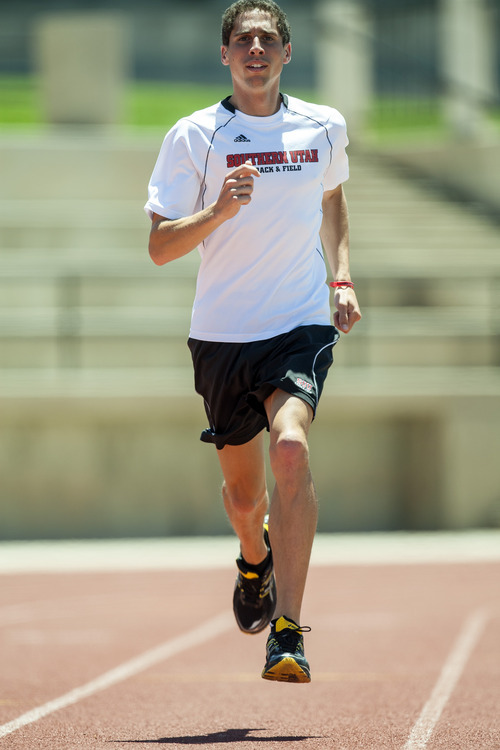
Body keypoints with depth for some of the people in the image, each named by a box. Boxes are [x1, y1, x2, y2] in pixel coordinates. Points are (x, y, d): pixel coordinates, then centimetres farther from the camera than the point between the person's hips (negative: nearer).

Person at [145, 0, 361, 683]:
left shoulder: (324, 128, 4)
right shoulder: (194, 137, -3)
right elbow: (160, 246, -6)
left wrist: (342, 279, 14)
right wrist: (219, 210, -24)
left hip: (302, 326, -1)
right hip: (222, 333, 1)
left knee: (291, 449, -26)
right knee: (244, 490, 12)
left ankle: (287, 634, -27)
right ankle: (256, 559, 51)